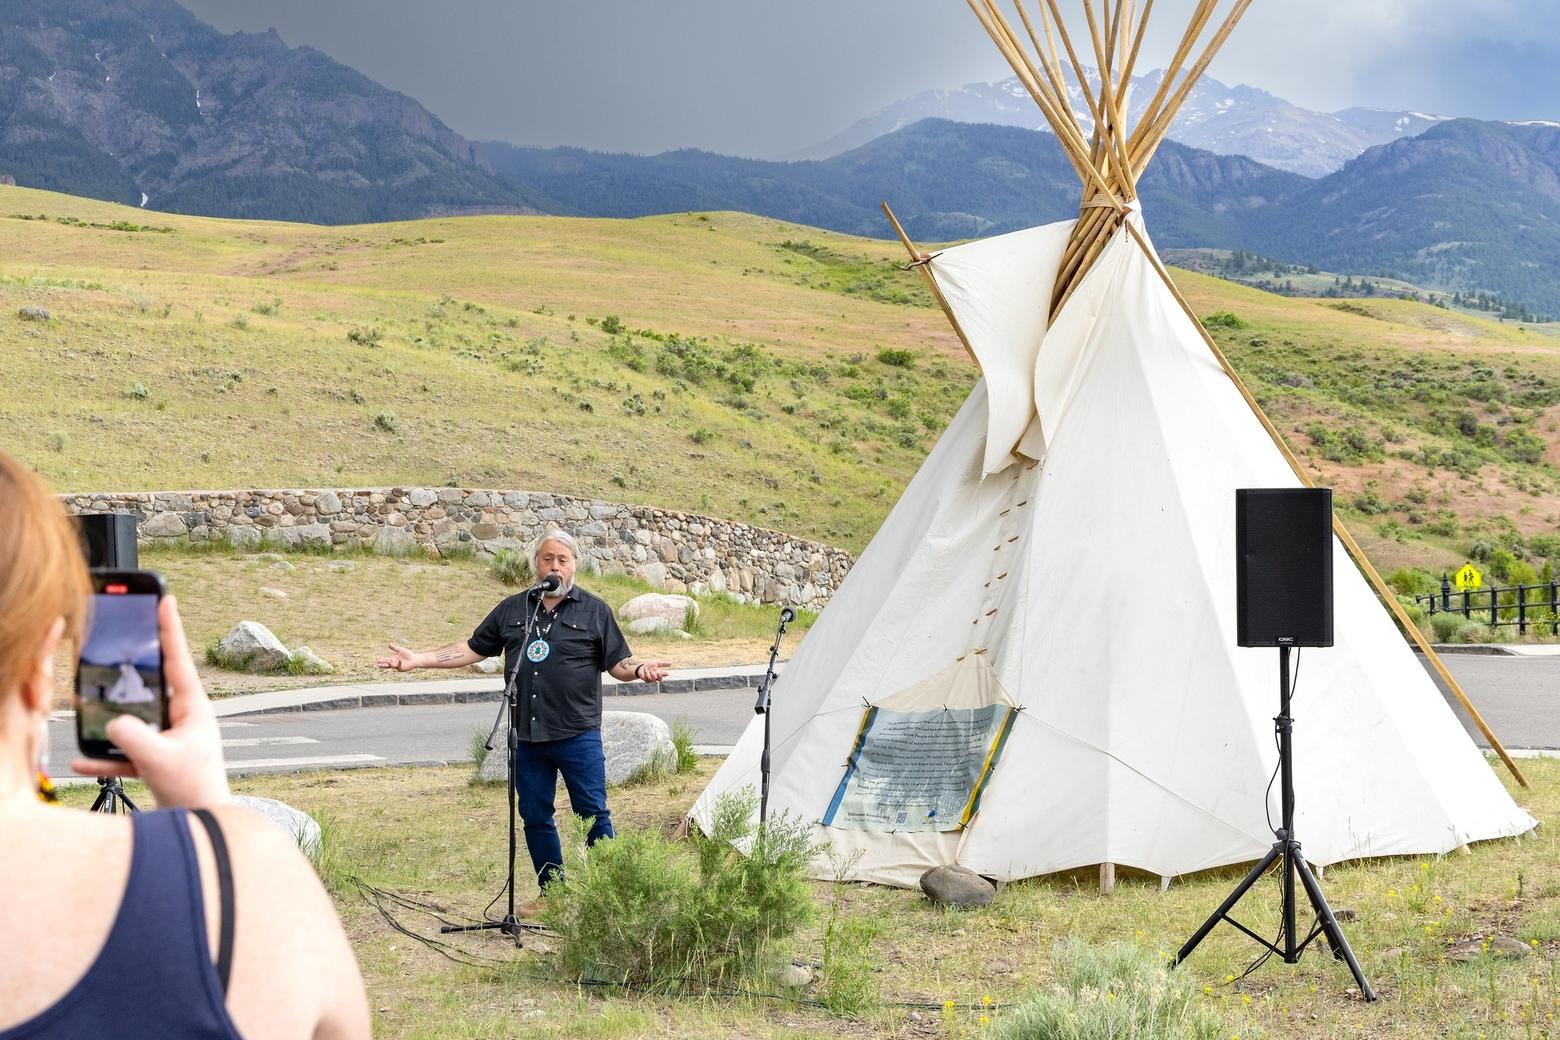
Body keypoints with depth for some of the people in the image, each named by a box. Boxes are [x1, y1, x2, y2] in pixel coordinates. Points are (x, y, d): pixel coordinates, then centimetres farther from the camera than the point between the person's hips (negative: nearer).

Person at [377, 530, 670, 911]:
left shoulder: (594, 611, 3)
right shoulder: (512, 609, 11)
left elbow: (617, 662, 2)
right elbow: (472, 649, 16)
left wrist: (639, 669, -21)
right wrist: (419, 659, 9)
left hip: (578, 736, -4)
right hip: (527, 737, 4)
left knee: (592, 814, -4)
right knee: (535, 818, 10)